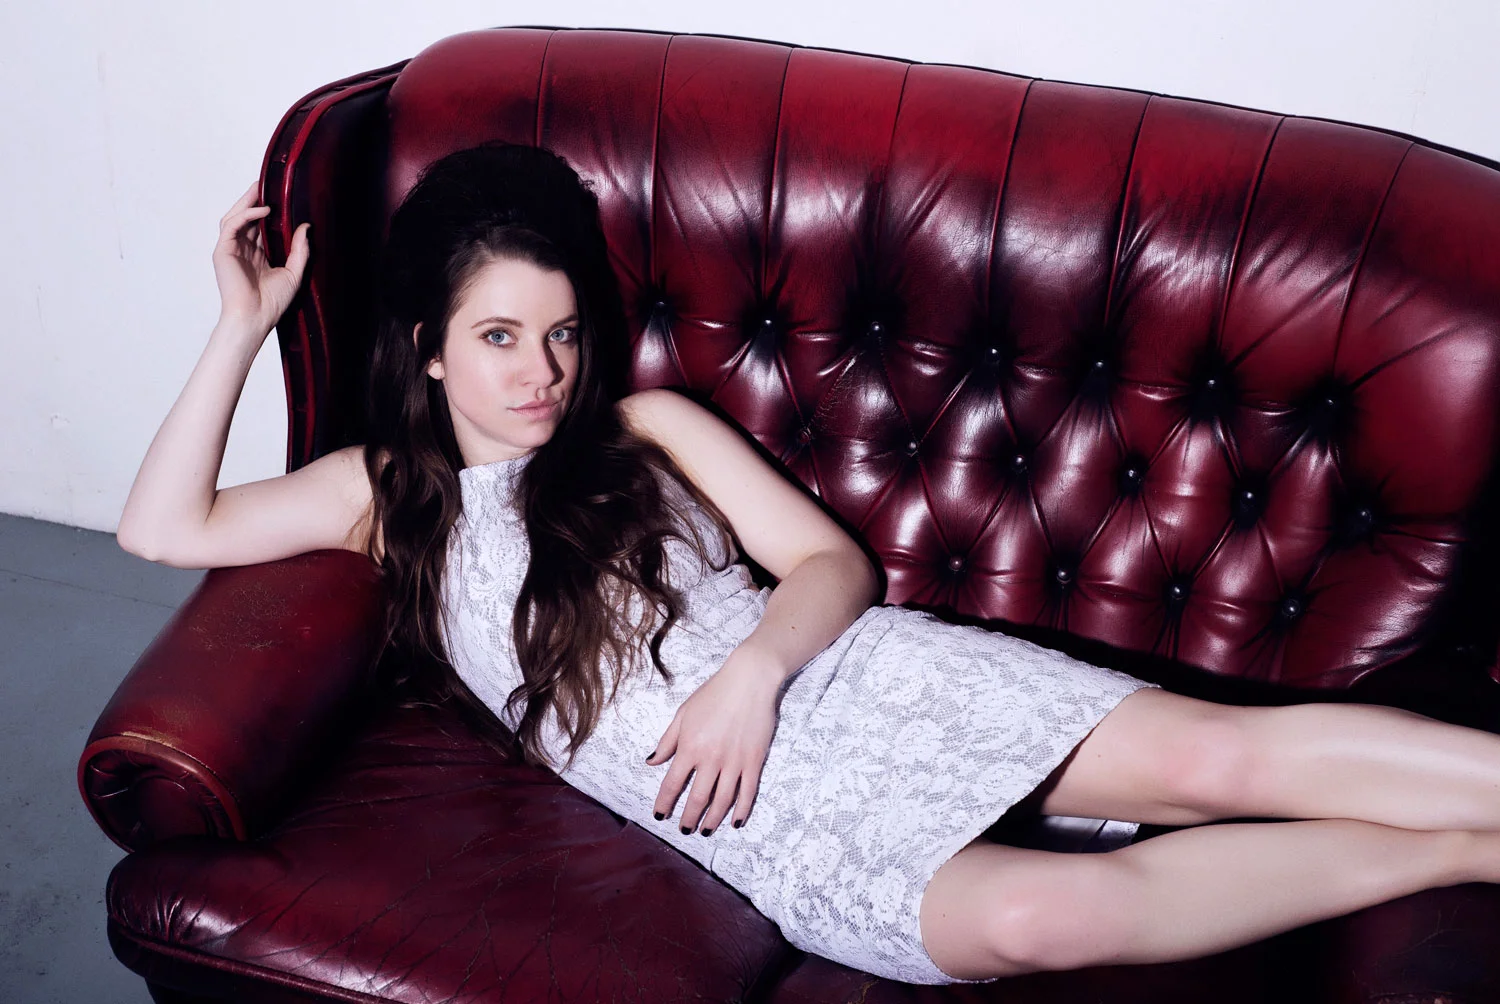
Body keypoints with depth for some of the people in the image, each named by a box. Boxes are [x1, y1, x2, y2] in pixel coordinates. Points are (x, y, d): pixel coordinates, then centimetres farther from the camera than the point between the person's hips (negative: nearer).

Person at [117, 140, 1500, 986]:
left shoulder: (647, 429, 13)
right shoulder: (388, 492, 15)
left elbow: (833, 564, 8)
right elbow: (166, 529, 10)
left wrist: (753, 672, -13)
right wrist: (245, 321, 6)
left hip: (851, 685, 3)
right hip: (763, 822, -2)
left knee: (1214, 757, -18)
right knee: (1037, 911, -28)